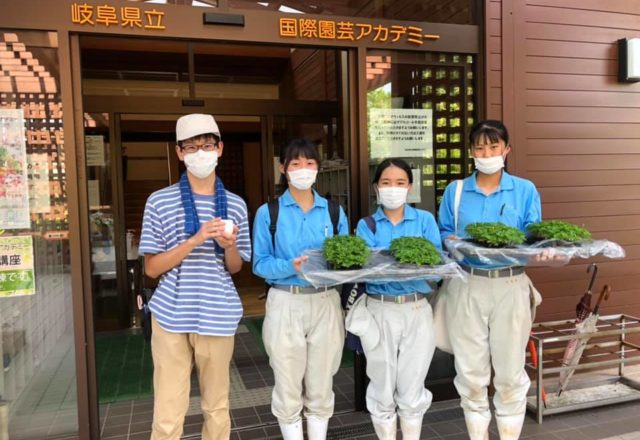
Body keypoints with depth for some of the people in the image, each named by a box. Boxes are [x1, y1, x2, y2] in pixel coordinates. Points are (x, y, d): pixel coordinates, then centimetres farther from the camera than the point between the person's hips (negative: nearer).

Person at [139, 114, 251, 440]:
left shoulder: (235, 205, 5)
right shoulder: (159, 202, -2)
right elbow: (152, 268, -4)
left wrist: (229, 245, -12)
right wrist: (195, 240, -18)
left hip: (217, 316, 2)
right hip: (171, 316, -2)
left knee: (217, 409, 14)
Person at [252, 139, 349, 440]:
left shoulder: (334, 212, 6)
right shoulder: (268, 213, -2)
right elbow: (260, 263, -6)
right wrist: (291, 267, -23)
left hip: (326, 304, 2)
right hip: (286, 305, -2)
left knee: (321, 387, 15)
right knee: (288, 389, 10)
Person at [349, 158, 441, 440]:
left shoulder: (425, 220, 3)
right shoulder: (366, 225, 2)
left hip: (417, 310, 0)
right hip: (380, 311, 0)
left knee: (412, 389, 11)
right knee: (383, 390, 12)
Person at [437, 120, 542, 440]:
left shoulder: (525, 190, 5)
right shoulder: (455, 191, 7)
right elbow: (443, 233, 7)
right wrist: (453, 241, -14)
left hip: (511, 286, -1)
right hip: (466, 287, 1)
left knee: (510, 371, 7)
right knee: (470, 371, 9)